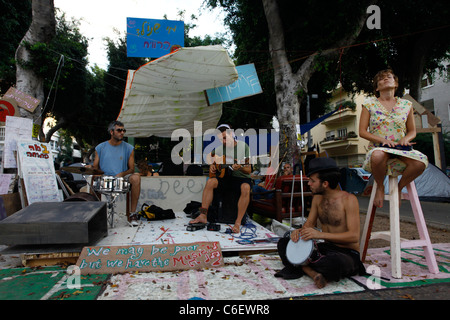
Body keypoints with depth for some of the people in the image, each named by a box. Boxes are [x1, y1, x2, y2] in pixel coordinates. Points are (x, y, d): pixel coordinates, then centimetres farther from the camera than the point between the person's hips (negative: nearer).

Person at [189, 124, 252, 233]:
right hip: (225, 176, 4)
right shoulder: (219, 148, 5)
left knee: (246, 188, -36)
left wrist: (240, 168, -32)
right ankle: (203, 216, -19)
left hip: (242, 177, -4)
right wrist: (211, 166, 1)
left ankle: (238, 223, -34)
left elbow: (248, 171, -10)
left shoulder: (243, 146, -8)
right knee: (210, 182, -22)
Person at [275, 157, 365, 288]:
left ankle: (302, 265, -13)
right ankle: (313, 272, -21)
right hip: (326, 248, 7)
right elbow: (309, 223, 10)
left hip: (348, 254, -7)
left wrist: (320, 234, -31)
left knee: (334, 262, -43)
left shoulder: (348, 199, -16)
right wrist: (299, 232, -14)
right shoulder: (317, 198, 5)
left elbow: (354, 236, -22)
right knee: (283, 243, -1)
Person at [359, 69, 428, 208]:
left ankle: (399, 187, 2)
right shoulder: (369, 104, 6)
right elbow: (362, 131, 1)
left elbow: (412, 131, 18)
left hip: (401, 150, 3)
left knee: (421, 161, -31)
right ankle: (380, 187, -8)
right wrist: (382, 139, -14)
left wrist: (406, 139, -6)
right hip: (378, 148, -3)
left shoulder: (406, 105, 13)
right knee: (378, 155, -41)